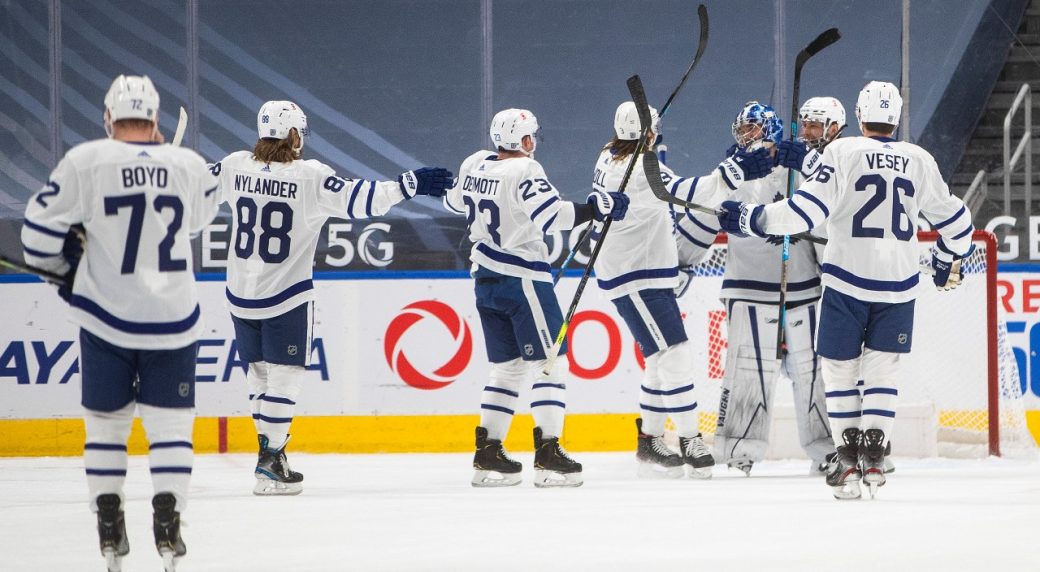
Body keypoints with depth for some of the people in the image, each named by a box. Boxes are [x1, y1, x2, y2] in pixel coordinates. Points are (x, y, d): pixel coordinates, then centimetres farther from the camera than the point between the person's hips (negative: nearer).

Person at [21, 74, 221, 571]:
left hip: (106, 317, 0)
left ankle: (109, 526, 16)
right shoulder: (189, 165, -4)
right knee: (170, 420, 8)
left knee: (106, 419, 14)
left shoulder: (86, 161, -10)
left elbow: (40, 228, -5)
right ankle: (167, 522, -2)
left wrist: (64, 268, 14)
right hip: (172, 320, 0)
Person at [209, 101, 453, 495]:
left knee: (259, 370, 18)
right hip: (285, 296, -5)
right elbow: (359, 200, -20)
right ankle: (269, 463, -1)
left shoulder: (235, 166, -1)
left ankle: (270, 448, 27)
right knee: (284, 374, 2)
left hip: (241, 293, 5)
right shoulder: (310, 176, -15)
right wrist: (411, 185, -15)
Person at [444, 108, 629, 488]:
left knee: (507, 366, 15)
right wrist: (596, 208, -20)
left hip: (486, 280, 8)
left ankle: (488, 454, 12)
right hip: (522, 278, -8)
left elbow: (454, 201, 24)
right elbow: (554, 216, -25)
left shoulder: (475, 165, 7)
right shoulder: (524, 172, -15)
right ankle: (547, 454, -12)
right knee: (549, 362, -4)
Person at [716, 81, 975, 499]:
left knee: (840, 370, 8)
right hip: (898, 284, 3)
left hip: (847, 281, -3)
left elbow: (806, 210, -13)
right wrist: (948, 260, 31)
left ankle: (848, 460, 3)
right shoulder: (919, 161, 5)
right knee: (881, 370, 12)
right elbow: (954, 219, 13)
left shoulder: (842, 152, -6)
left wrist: (749, 218, -5)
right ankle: (873, 455, -1)